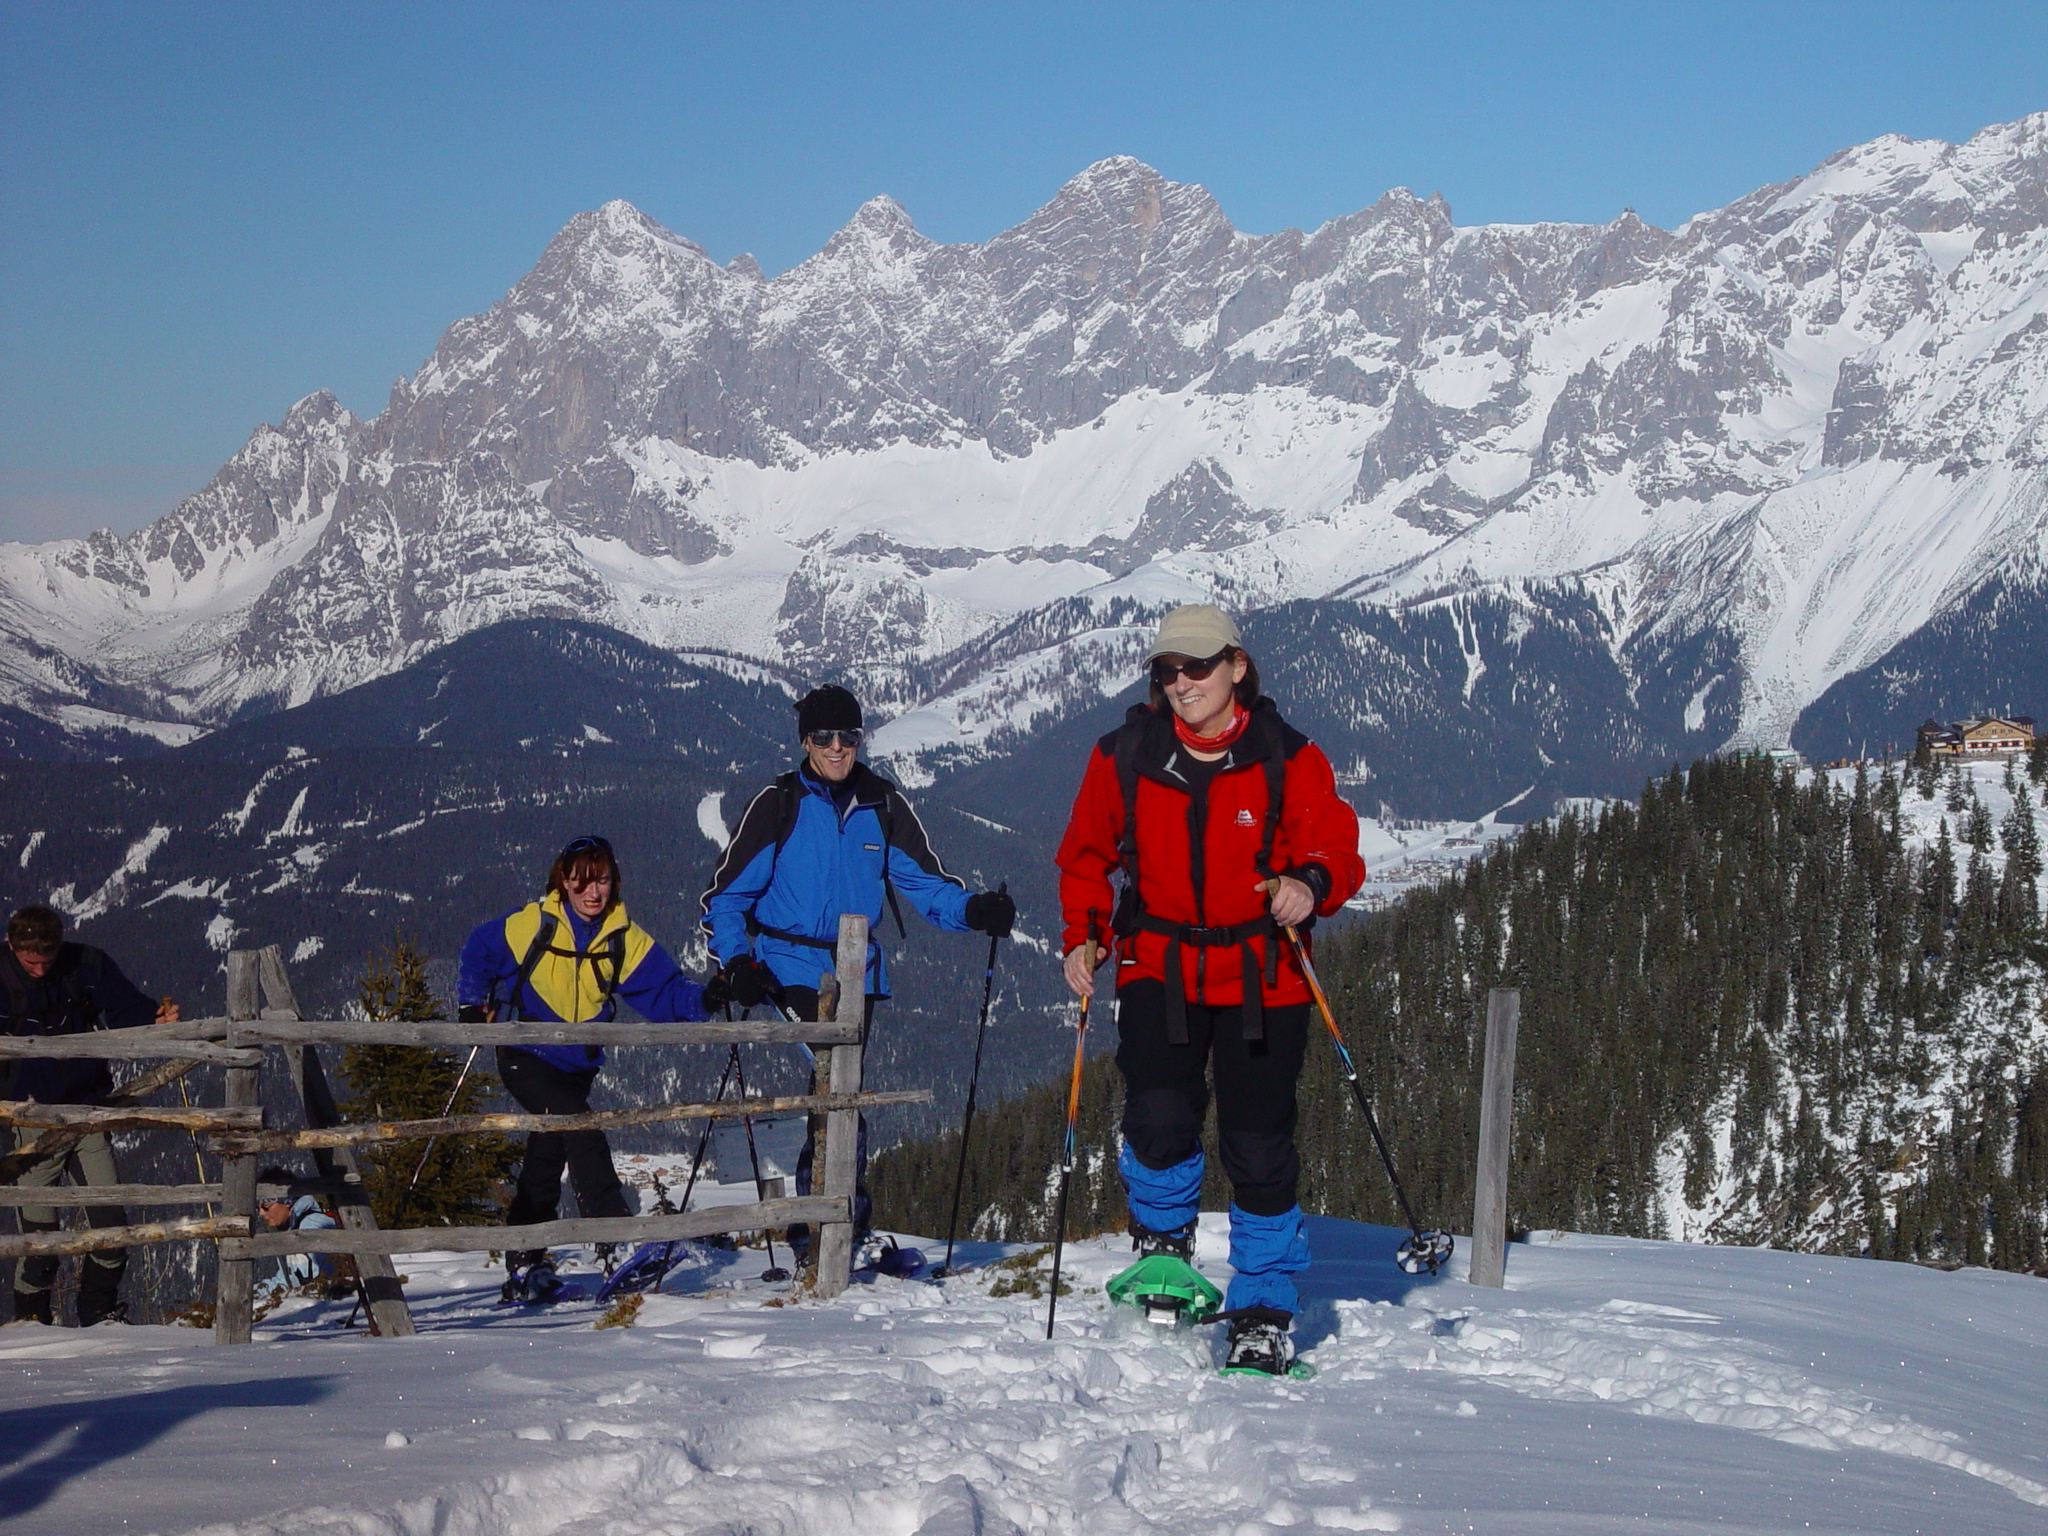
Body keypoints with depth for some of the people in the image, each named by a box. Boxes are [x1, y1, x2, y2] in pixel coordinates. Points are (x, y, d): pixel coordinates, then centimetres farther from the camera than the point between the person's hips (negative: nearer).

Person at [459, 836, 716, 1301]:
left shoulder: (624, 940, -1)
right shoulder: (530, 926, -8)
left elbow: (664, 991, -7)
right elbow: (478, 953, 6)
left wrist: (704, 999, -24)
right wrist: (472, 1007, -1)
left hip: (576, 1066, 4)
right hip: (526, 1058, -4)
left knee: (546, 1162, 10)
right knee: (581, 1131, -24)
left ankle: (524, 1268, 21)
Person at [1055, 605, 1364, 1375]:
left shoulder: (1287, 759, -3)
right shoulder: (1126, 756, 2)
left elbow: (1335, 844, -3)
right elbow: (1086, 855, 13)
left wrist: (1311, 885, -25)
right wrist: (1082, 935, -1)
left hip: (1262, 976, -1)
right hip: (1159, 967, 1)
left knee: (1259, 1146, 1)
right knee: (1160, 1116, -20)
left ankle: (1263, 1314, 18)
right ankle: (1163, 1240, 13)